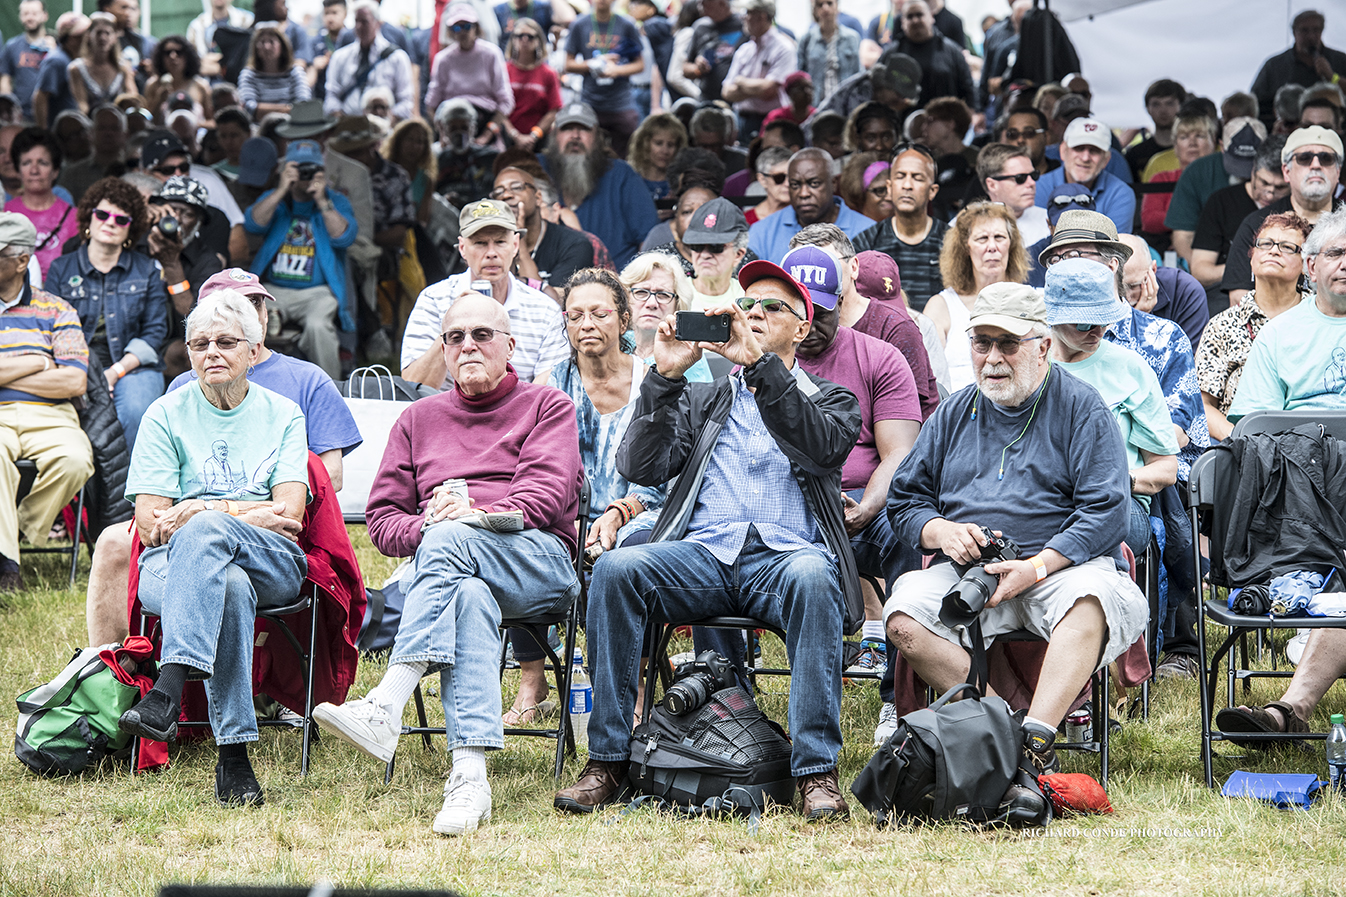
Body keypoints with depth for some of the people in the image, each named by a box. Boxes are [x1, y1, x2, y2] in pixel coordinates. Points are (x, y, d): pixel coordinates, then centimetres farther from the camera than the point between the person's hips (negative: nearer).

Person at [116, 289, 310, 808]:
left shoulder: (283, 415, 15)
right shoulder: (167, 415, 13)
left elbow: (290, 515, 1)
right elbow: (151, 526, 2)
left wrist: (202, 512, -8)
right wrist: (256, 515, -5)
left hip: (271, 565, 0)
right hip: (171, 566, 0)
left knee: (204, 530, -36)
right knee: (229, 588, -38)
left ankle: (167, 689, -50)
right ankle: (234, 754, -45)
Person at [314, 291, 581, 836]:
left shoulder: (547, 407, 17)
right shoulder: (419, 419, 28)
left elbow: (547, 492, -2)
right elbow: (381, 519, 18)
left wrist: (479, 515, -20)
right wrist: (425, 525, -6)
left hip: (540, 559, -2)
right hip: (447, 564, 2)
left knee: (449, 540, -37)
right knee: (467, 598, -38)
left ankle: (385, 708, -51)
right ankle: (469, 777, -54)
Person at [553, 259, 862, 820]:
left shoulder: (829, 400, 21)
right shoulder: (703, 400, 29)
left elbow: (822, 447, -5)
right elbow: (641, 468, 11)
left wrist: (759, 363, -13)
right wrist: (665, 376, 1)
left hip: (786, 553, -2)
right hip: (702, 553, 2)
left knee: (812, 578, -39)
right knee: (615, 569, -29)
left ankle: (816, 771, -38)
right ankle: (606, 760, -25)